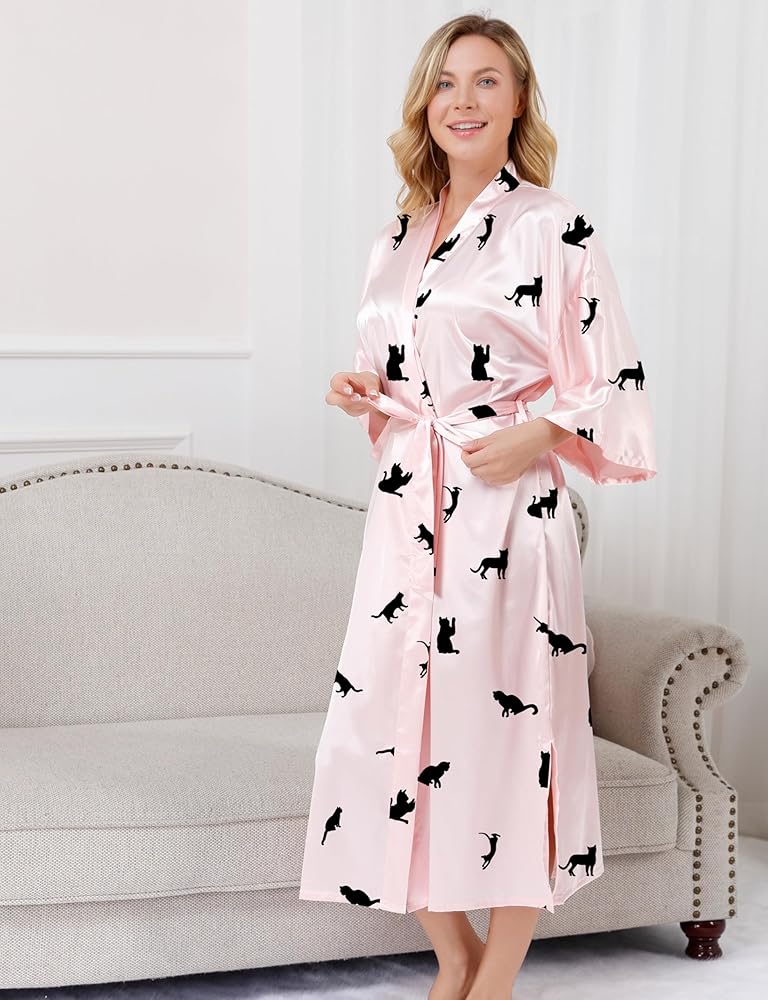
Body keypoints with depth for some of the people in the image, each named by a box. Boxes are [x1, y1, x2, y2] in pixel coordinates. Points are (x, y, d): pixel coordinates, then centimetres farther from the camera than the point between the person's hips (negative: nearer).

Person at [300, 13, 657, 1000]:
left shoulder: (553, 226, -3)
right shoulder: (398, 237, 15)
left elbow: (616, 383, -2)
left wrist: (538, 435, -18)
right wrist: (362, 391, 5)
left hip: (508, 512, -6)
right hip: (406, 511, 6)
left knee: (507, 726, -2)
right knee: (386, 726, 4)